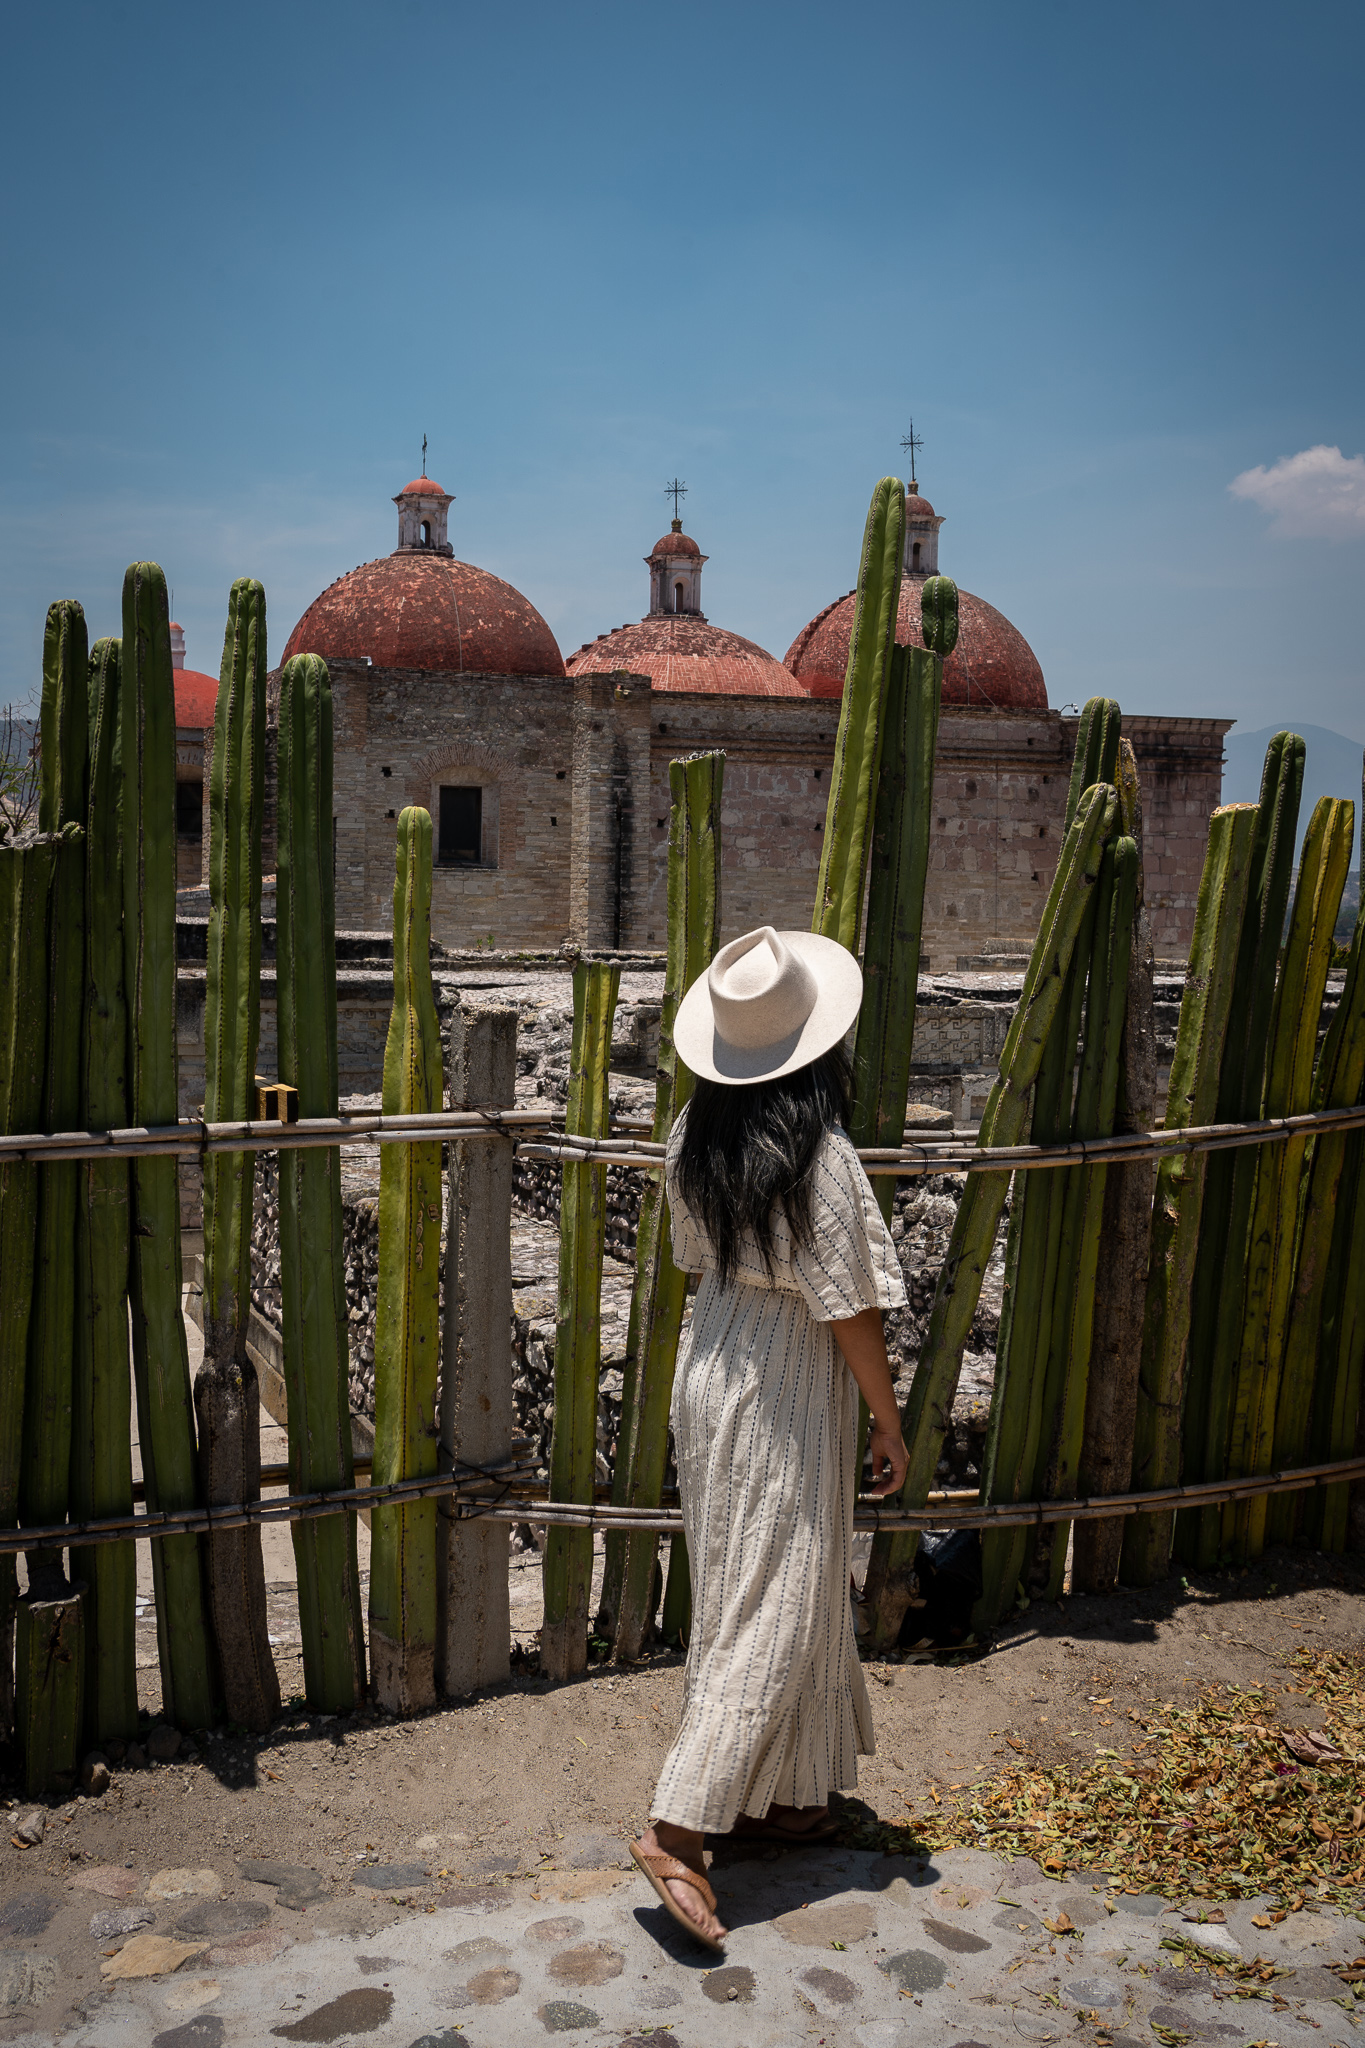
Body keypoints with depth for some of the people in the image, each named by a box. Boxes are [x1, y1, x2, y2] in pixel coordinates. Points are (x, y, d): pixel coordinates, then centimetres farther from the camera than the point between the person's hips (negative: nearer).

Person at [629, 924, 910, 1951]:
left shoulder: (695, 1139, -2)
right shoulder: (821, 1158, -23)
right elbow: (851, 1310, -18)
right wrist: (891, 1423, -6)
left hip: (710, 1369, 8)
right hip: (786, 1400, -8)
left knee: (739, 1587, 19)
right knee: (775, 1608, 3)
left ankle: (774, 1794, 35)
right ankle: (679, 1829, 4)